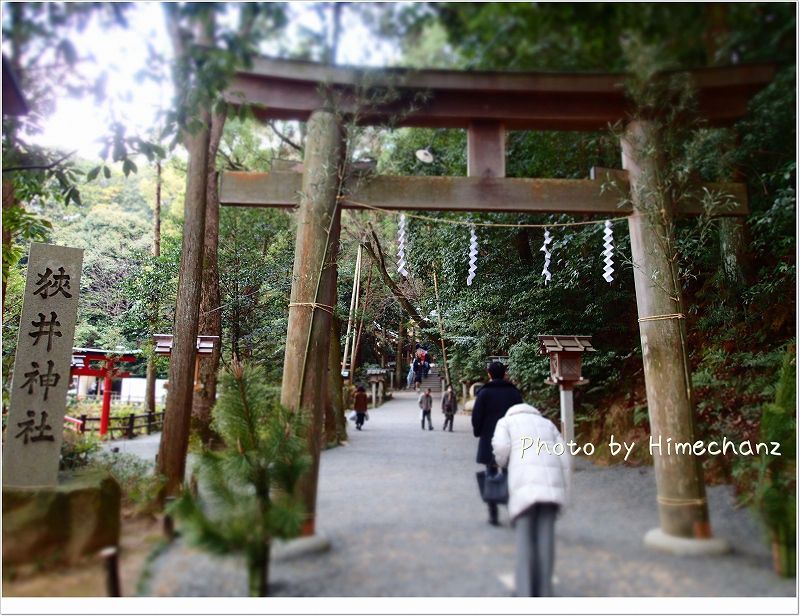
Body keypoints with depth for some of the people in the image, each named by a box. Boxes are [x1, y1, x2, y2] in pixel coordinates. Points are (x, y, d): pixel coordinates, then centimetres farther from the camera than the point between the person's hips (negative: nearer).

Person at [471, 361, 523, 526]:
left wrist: (478, 432, 11)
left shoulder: (484, 393, -6)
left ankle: (493, 515, 7)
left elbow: (476, 416, -6)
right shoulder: (514, 392, 2)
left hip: (489, 441, -2)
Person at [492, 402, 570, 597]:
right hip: (552, 482, 3)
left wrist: (503, 462, 22)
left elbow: (501, 447, 0)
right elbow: (564, 456, 20)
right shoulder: (547, 423, 30)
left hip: (525, 483, -3)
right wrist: (564, 494, 22)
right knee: (545, 537, 6)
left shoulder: (506, 421, 21)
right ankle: (544, 591, 8)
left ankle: (525, 592, -4)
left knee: (524, 537, 1)